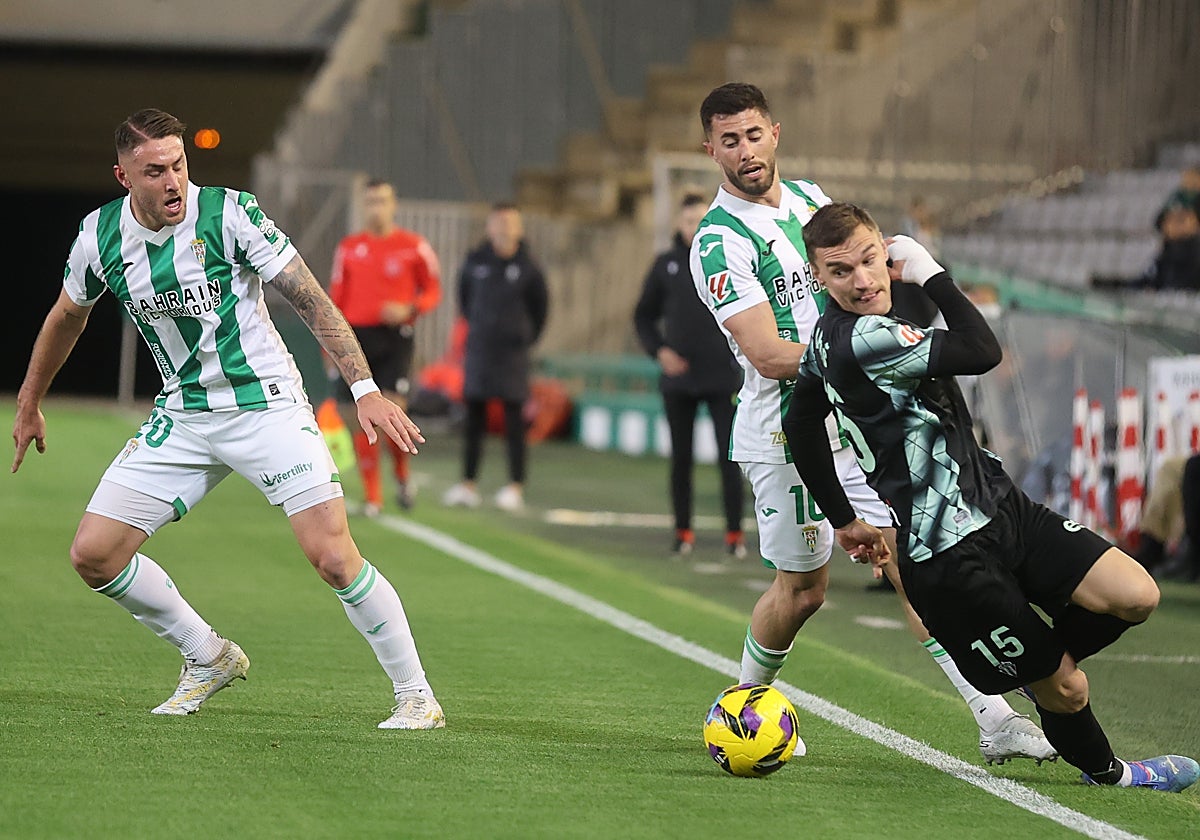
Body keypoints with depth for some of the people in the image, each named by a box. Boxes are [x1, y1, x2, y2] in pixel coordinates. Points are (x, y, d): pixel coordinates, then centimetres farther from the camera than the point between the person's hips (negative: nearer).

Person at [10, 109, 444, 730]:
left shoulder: (230, 214, -16)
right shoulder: (100, 235, -3)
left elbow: (311, 300, -13)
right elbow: (67, 316, 17)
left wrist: (365, 389, -22)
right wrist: (29, 404, 28)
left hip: (266, 405, -5)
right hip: (181, 416, 5)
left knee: (333, 557, -17)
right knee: (93, 555, -3)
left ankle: (416, 695, -2)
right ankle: (208, 658, 17)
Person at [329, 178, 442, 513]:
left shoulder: (413, 247, 3)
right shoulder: (348, 247, 10)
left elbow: (432, 291, 10)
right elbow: (336, 298, 14)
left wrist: (409, 310, -10)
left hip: (394, 338, -3)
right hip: (356, 338, 3)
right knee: (358, 420, -1)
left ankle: (402, 475, 12)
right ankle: (372, 496, 9)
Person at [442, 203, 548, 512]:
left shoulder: (527, 268, -3)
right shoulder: (475, 262, 2)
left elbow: (540, 307, 9)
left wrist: (528, 337, 8)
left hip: (512, 351, -2)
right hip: (478, 348, 2)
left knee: (514, 420, -1)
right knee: (474, 417, 4)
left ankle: (516, 486, 2)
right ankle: (469, 483, 8)